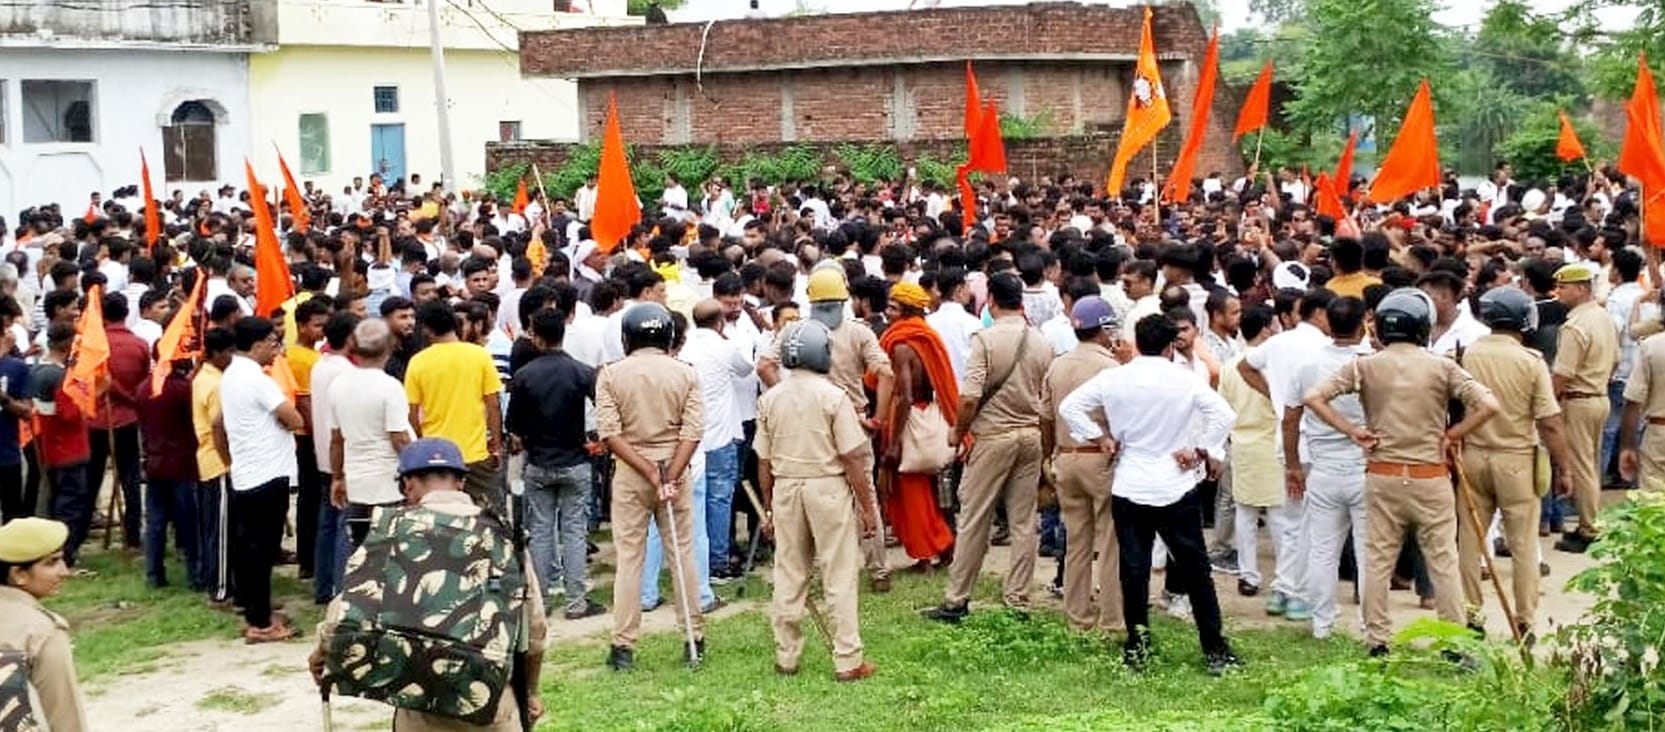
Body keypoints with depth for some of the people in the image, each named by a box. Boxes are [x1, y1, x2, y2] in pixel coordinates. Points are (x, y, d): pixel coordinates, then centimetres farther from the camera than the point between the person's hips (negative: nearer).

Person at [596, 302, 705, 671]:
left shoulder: (611, 374, -2)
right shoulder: (685, 373, 0)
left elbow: (610, 432, -11)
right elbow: (692, 432, -9)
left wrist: (650, 473, -13)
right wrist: (669, 477, -13)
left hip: (629, 473, -1)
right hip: (676, 469, 1)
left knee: (629, 558, 4)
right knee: (682, 554, 9)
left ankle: (623, 646, 4)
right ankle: (695, 637, 14)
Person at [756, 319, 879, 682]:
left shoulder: (770, 399, 3)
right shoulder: (833, 396, -10)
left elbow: (764, 461, 7)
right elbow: (852, 457, -11)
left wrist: (769, 508, 17)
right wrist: (867, 507, -5)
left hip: (785, 488, 4)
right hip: (829, 488, -4)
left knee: (788, 577, 11)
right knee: (840, 577, 2)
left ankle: (786, 658, 18)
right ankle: (847, 661, 4)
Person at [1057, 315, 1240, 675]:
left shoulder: (1113, 378, -1)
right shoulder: (1185, 380, -7)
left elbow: (1069, 406, 1)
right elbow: (1224, 415, -15)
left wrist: (1100, 437, 6)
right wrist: (1201, 450, -6)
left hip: (1128, 487, 1)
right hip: (1176, 487, -1)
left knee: (1134, 570, 7)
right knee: (1195, 570, 6)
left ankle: (1137, 645, 5)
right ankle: (1214, 649, 10)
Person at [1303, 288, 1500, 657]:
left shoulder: (1366, 366, -2)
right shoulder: (1442, 367, -5)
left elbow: (1312, 397, -7)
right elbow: (1488, 404, -13)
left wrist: (1351, 431, -2)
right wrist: (1452, 434, -2)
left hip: (1382, 476, 1)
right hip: (1430, 477, -1)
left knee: (1378, 560, 9)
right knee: (1443, 561, 7)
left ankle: (1377, 642, 13)